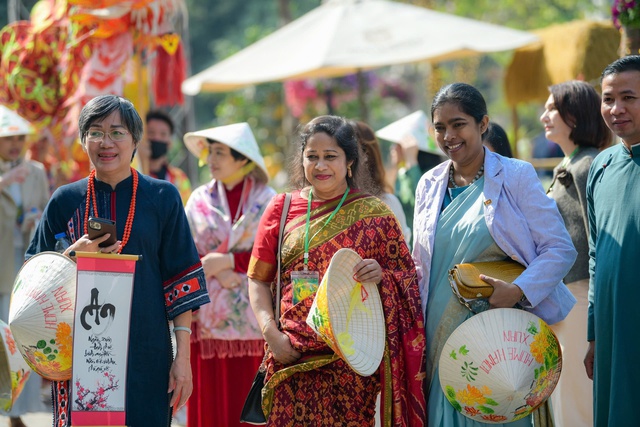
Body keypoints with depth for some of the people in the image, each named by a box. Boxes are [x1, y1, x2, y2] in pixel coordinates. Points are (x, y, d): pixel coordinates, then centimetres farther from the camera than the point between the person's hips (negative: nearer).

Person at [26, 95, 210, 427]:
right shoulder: (65, 200, 6)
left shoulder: (163, 197, 3)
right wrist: (74, 256, -12)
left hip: (145, 356, -1)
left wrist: (183, 356, -5)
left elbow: (181, 281, 1)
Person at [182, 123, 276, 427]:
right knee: (211, 402, -1)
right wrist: (216, 273, -13)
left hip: (252, 317, -2)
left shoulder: (266, 200, 1)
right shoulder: (200, 199, 9)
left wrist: (227, 261, -13)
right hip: (210, 316, 2)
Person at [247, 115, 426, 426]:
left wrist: (382, 276, -15)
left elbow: (407, 281, 7)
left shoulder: (374, 213, 3)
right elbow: (258, 280, 10)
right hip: (294, 356, 1)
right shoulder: (282, 208, 8)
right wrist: (271, 333, -3)